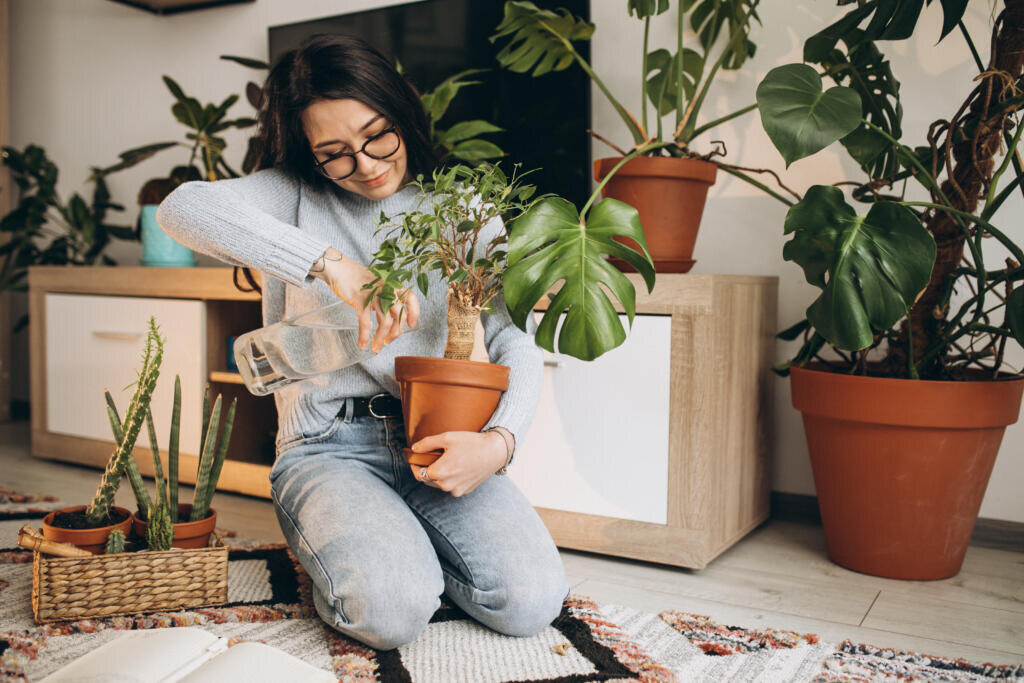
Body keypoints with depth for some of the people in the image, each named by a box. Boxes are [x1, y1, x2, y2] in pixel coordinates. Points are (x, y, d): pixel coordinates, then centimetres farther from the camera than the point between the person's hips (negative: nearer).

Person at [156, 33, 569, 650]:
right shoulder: (296, 195, 3)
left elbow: (514, 340, 2)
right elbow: (182, 208, -17)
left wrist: (501, 439, -19)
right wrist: (330, 263, -28)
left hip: (438, 439, 2)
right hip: (329, 446, -2)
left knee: (532, 601, -19)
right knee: (392, 610, -28)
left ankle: (408, 541, 10)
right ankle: (349, 546, 7)